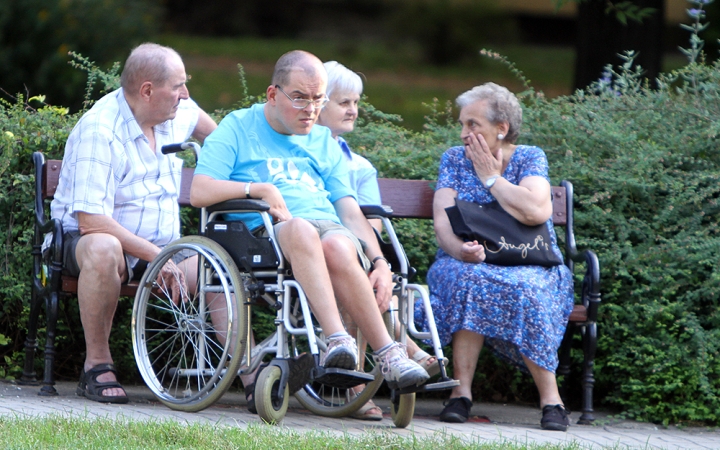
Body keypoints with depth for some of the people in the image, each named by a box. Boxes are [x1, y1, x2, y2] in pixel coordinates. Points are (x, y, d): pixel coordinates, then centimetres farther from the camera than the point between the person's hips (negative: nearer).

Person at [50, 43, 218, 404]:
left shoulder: (178, 114, 4)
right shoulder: (99, 131, -21)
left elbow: (200, 121, 33)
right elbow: (91, 220, -28)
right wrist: (155, 256, -32)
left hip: (162, 247, 6)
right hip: (83, 238, -6)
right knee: (103, 251, -42)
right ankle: (97, 366, -28)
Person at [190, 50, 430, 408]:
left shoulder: (324, 142, 28)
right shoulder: (238, 129, 15)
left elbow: (349, 210, 19)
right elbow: (199, 193, 2)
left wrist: (379, 261, 2)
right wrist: (260, 189, -8)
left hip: (330, 227, 3)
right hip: (265, 232, -3)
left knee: (338, 248, -35)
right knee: (300, 229, -39)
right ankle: (338, 339, -53)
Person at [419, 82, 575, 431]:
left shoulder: (530, 158, 4)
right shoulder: (454, 159, 11)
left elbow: (537, 211, -17)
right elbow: (442, 218, -3)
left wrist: (490, 177, -7)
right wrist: (458, 248, -25)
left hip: (529, 265, -1)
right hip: (467, 261, 1)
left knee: (523, 289, -36)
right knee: (468, 279, -35)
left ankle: (550, 398, -30)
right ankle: (461, 392, -36)